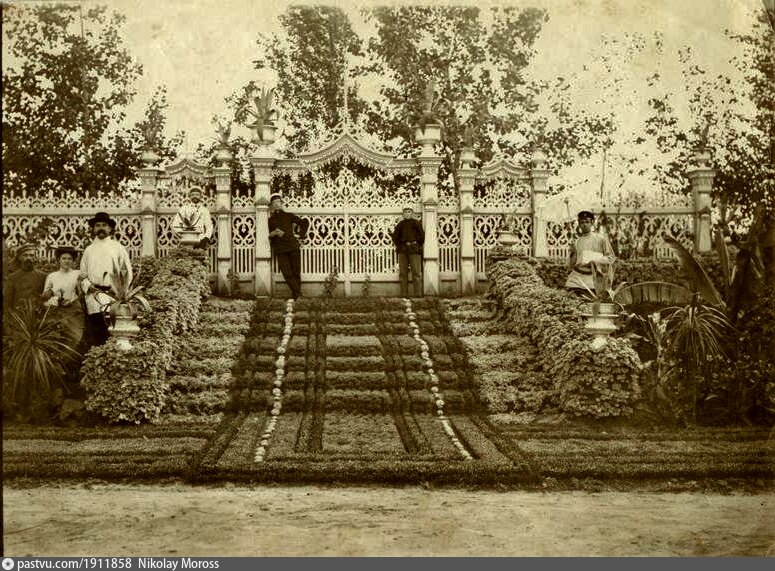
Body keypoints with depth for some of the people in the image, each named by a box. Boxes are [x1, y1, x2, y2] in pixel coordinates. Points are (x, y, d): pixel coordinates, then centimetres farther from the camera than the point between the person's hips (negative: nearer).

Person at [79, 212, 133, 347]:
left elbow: (127, 273, 7)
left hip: (113, 295, -2)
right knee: (94, 338, -5)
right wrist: (89, 287, -1)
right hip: (93, 297, 2)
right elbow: (82, 275, 18)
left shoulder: (119, 248, 10)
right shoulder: (89, 250, 17)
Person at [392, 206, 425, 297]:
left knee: (416, 272, -5)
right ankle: (404, 294, 3)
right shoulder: (400, 224, 13)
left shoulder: (416, 223, 4)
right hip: (403, 250, 3)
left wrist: (418, 246, 2)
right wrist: (399, 246, 10)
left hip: (414, 249, -3)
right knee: (403, 273, 1)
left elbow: (422, 235, 2)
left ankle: (418, 294, -5)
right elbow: (395, 236, 18)